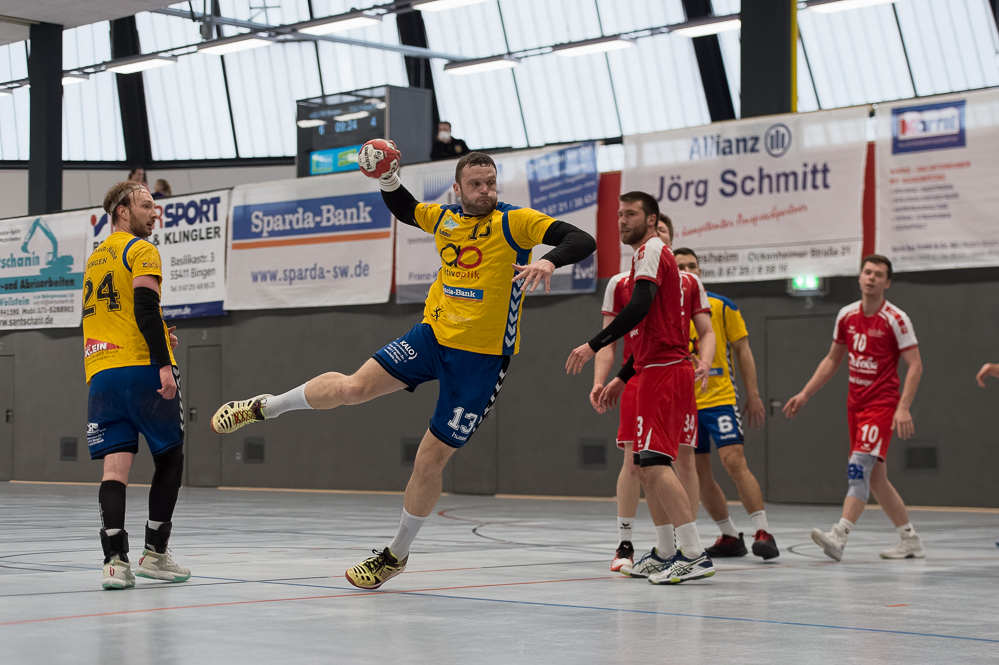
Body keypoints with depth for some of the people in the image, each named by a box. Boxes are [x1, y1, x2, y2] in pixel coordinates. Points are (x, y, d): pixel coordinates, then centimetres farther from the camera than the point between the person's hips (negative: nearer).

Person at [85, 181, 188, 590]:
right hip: (142, 370, -6)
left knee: (115, 466, -2)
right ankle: (155, 554, 9)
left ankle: (115, 561, -14)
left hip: (101, 373, 6)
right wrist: (163, 364, -20)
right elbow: (145, 309, -15)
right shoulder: (140, 250, -2)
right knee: (169, 459, 8)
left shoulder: (95, 258, 22)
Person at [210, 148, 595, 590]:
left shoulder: (515, 222, -11)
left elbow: (583, 241, -21)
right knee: (351, 387, -13)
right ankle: (266, 407, 14)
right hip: (433, 335, 4)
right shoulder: (444, 219, 4)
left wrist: (549, 260, -41)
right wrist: (388, 177, 4)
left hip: (481, 359, -4)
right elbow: (402, 209, 25)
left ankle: (397, 554, 20)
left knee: (430, 458, 0)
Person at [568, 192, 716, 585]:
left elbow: (640, 308, -22)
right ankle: (666, 553, 20)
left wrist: (593, 346, -23)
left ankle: (695, 555, -20)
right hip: (667, 369, 10)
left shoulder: (651, 250, -6)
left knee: (655, 463, -16)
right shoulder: (662, 257, 25)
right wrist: (622, 378, 28)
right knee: (645, 465, 15)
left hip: (662, 373, -10)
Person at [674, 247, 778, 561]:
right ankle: (730, 537, 17)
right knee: (700, 475, 5)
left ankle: (763, 532, -13)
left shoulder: (721, 306, 0)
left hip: (720, 399, -4)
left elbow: (742, 350, 3)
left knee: (734, 462, -16)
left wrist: (753, 394, -3)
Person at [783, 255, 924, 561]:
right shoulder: (847, 315, 7)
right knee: (875, 476, 9)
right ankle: (910, 540, 19)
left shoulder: (895, 319, -10)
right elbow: (832, 360, 18)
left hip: (882, 404, -7)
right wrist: (804, 394, 13)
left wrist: (903, 408, -21)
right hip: (855, 404, 7)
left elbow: (915, 365, -12)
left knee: (860, 466, -20)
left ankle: (838, 537, -29)